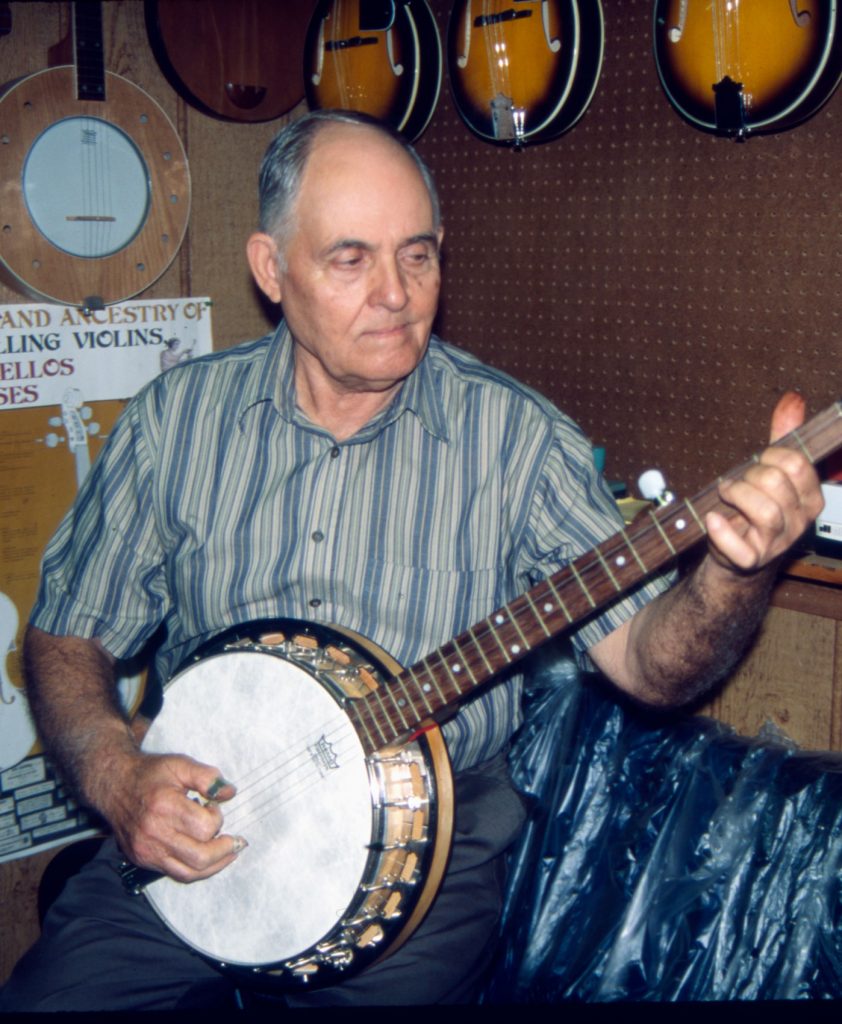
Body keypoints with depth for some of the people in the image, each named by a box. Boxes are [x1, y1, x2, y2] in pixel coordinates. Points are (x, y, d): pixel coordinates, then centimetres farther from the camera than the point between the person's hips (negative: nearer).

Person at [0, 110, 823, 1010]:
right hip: (187, 833, 1)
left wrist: (732, 573, -32)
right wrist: (116, 778, -13)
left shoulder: (514, 436, -6)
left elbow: (646, 660, -12)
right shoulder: (177, 415, -1)